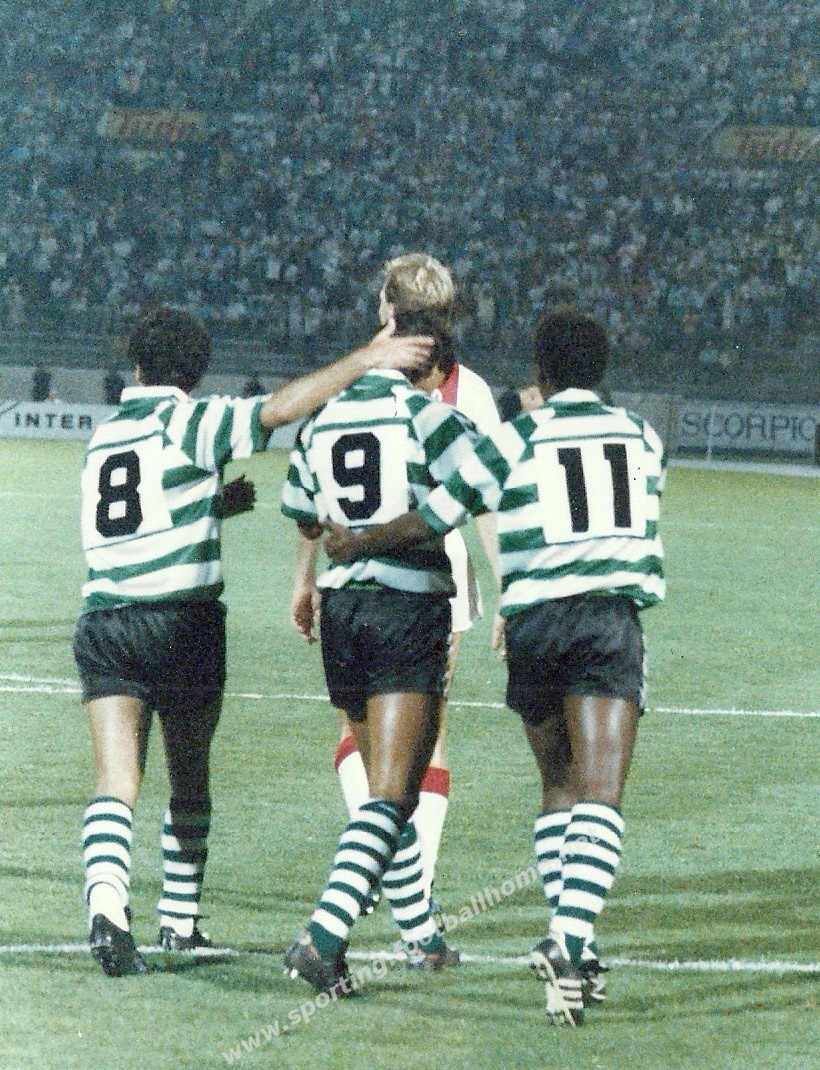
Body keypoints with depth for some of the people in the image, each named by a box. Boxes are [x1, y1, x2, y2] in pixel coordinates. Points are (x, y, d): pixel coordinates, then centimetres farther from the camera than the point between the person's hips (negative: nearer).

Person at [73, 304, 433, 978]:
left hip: (103, 618, 4)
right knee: (190, 779, 14)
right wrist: (365, 360, -16)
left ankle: (106, 904, -29)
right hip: (182, 621, -4)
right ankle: (180, 919, 22)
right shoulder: (185, 423, -3)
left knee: (116, 780, -6)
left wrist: (218, 504, 28)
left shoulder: (105, 437, 17)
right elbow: (277, 410, -17)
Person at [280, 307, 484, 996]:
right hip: (411, 609, -6)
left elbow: (302, 519, 25)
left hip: (341, 605, 6)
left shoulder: (322, 423, 12)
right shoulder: (426, 414, -5)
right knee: (392, 795, -9)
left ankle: (421, 937, 26)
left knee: (384, 782, 18)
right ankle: (323, 935, -23)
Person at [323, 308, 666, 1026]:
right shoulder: (643, 440, 12)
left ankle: (567, 940, 18)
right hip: (612, 616, -1)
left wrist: (357, 544, 24)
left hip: (534, 618, 1)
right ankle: (572, 944, -25)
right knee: (599, 796, -9)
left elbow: (431, 519, 7)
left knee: (558, 786, 19)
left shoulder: (515, 442, 3)